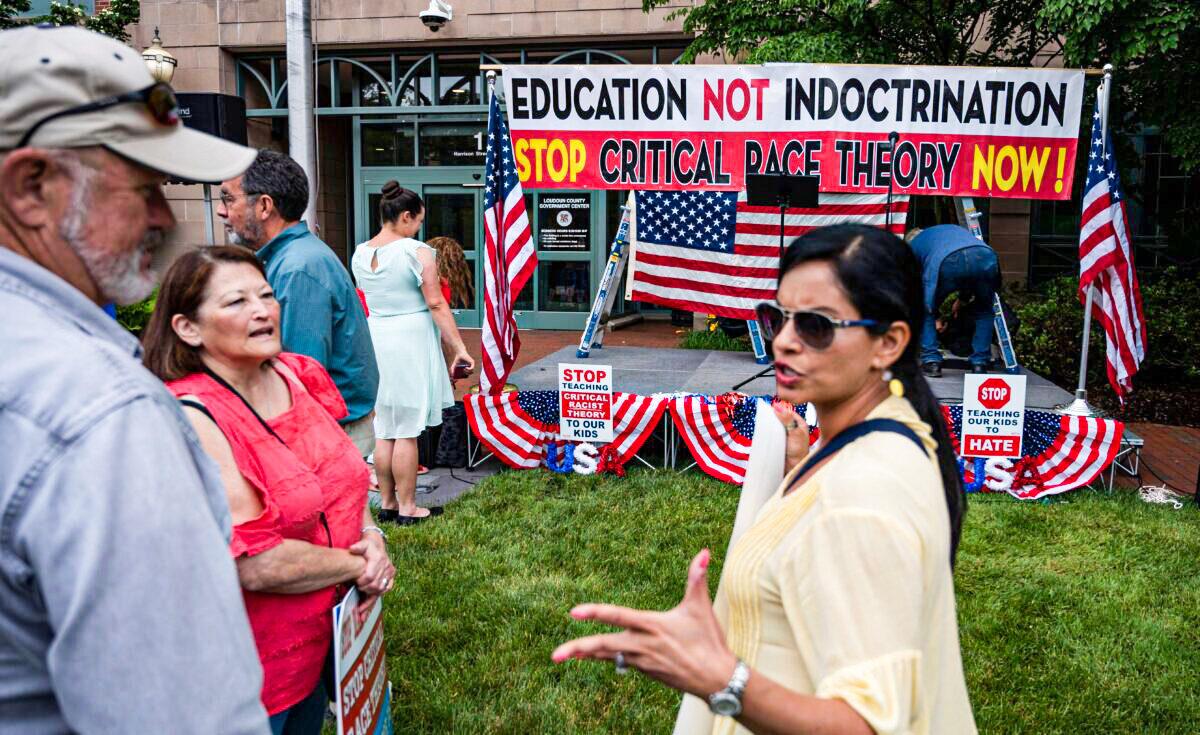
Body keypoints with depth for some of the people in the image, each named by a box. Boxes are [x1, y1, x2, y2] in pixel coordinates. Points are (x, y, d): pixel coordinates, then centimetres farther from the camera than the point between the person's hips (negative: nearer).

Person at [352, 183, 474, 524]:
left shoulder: (360, 254, 8)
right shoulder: (417, 252, -11)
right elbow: (436, 305, -13)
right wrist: (460, 349, -10)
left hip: (375, 340, 6)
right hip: (412, 340, -6)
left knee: (384, 430, 12)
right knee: (407, 432, -1)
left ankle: (387, 503, 21)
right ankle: (406, 508, 6)